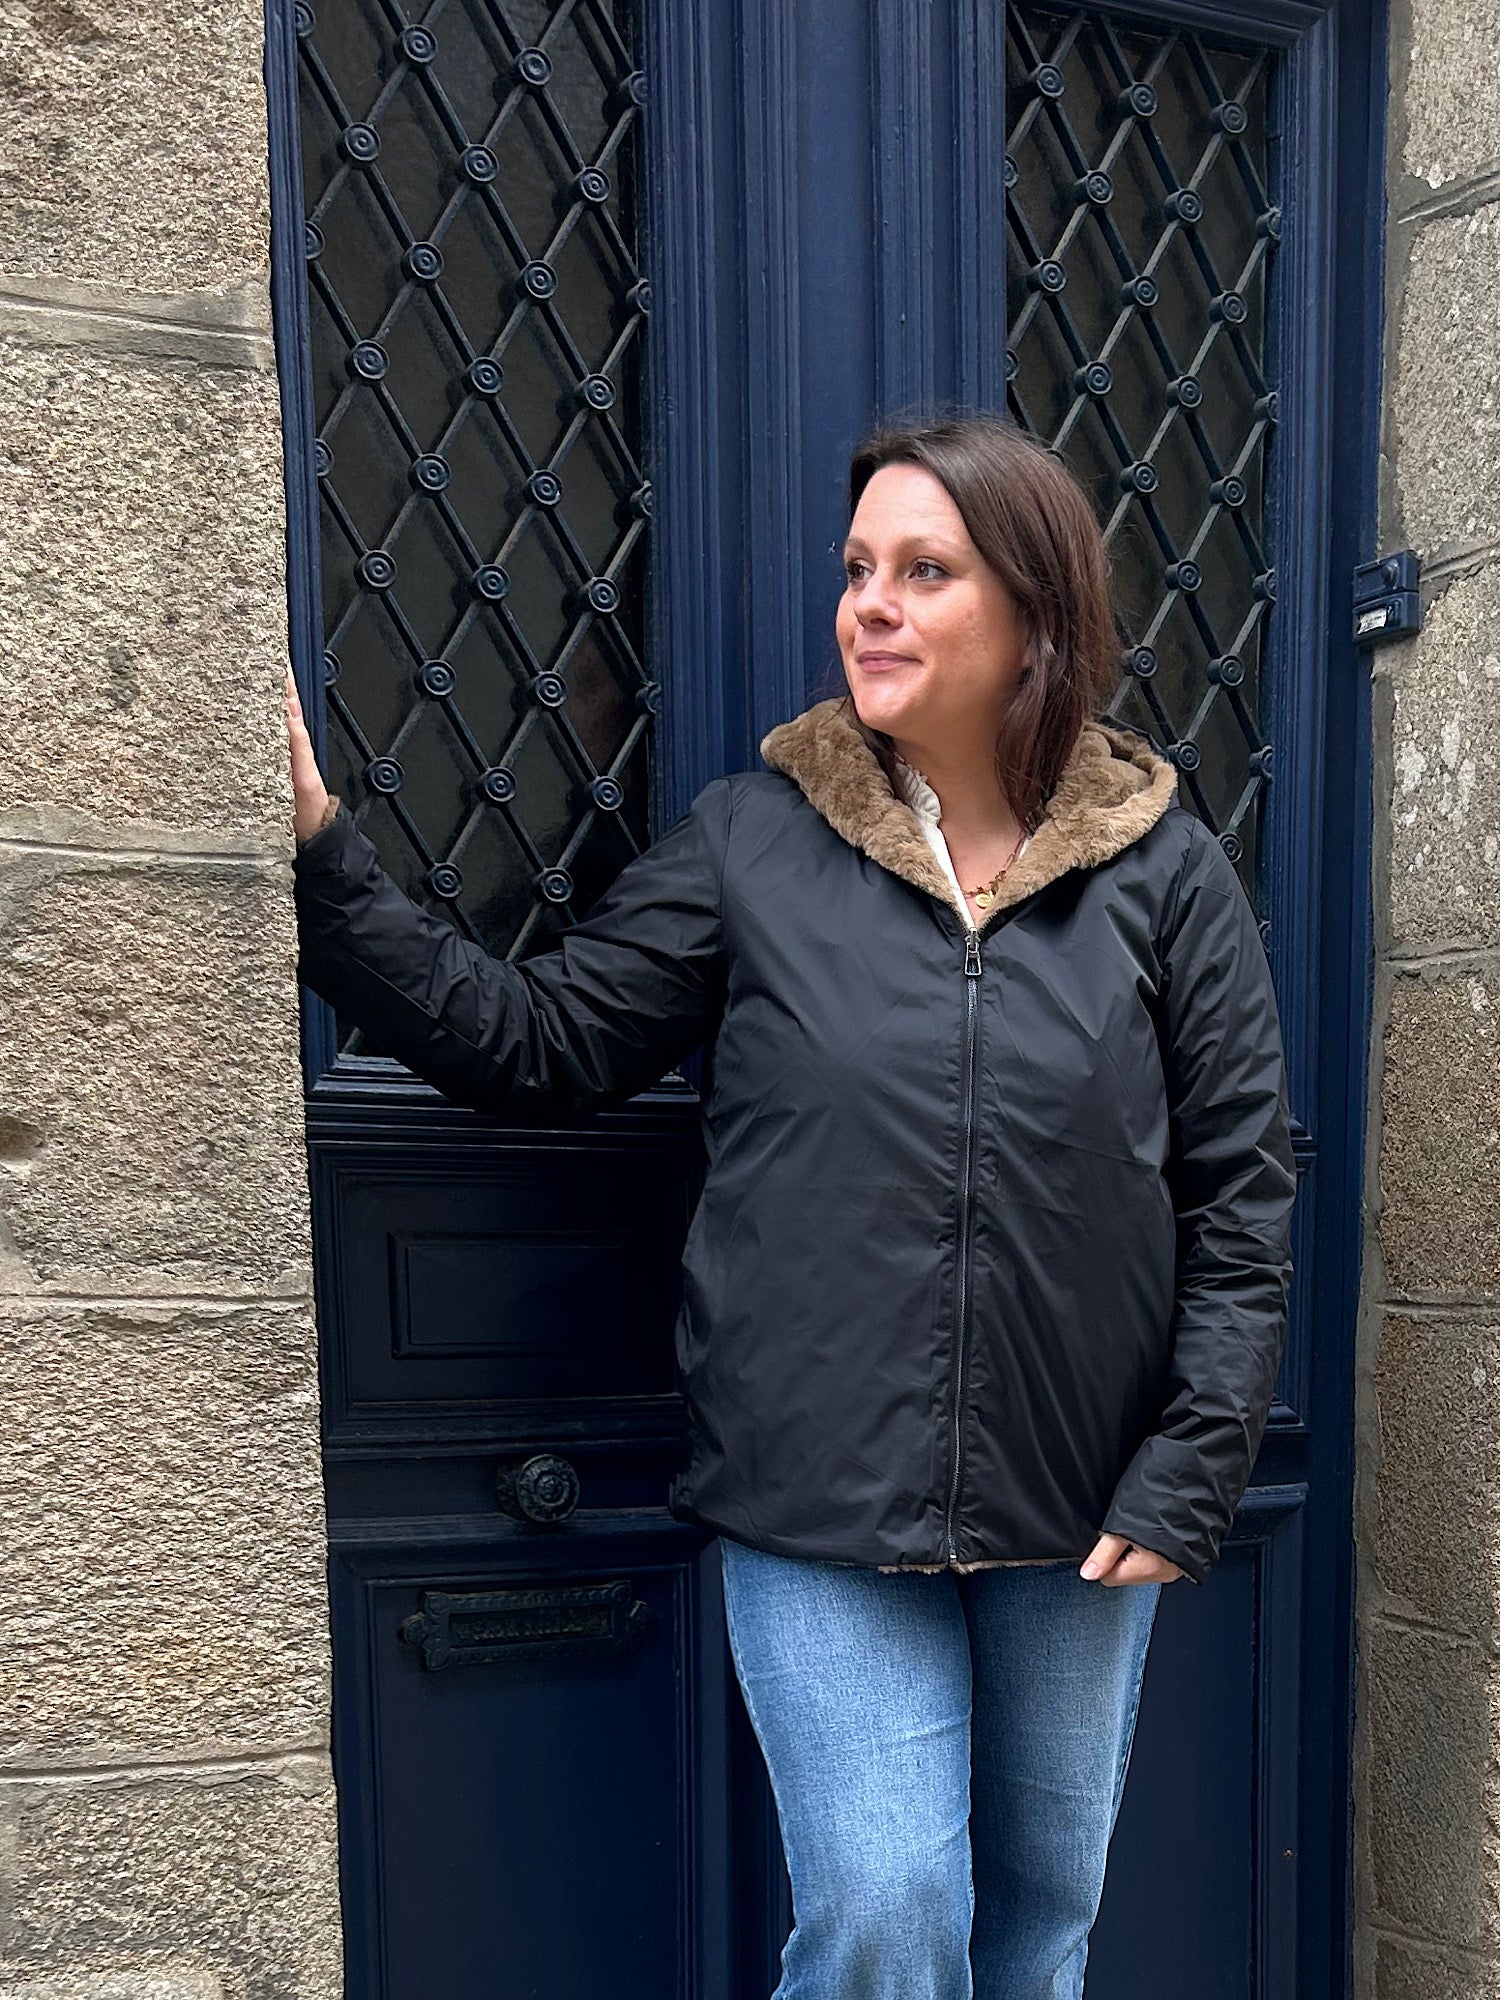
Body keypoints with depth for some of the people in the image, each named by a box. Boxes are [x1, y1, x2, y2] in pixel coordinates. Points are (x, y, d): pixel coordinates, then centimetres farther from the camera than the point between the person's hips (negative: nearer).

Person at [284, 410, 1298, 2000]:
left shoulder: (1162, 869, -1)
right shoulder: (753, 838, -2)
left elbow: (1242, 1194, 0)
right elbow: (534, 1039, -2)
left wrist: (1189, 1477, -5)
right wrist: (320, 858, -11)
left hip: (1077, 1512, 2)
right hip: (820, 1507, -2)